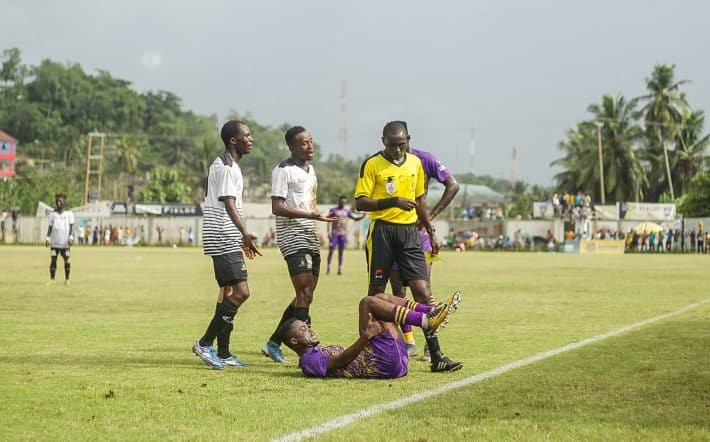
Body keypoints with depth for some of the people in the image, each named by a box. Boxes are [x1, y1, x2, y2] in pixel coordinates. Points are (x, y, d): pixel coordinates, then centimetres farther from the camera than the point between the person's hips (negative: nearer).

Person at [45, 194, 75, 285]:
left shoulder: (69, 214, 3)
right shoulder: (52, 214, 8)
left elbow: (71, 226, 0)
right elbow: (50, 227, 9)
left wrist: (71, 238, -12)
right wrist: (47, 238, -2)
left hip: (65, 242, -1)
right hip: (54, 242, 2)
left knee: (66, 260, 0)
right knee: (53, 260, -1)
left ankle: (67, 279, 8)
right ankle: (52, 279, 2)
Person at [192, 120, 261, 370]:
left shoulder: (230, 166, 20)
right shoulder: (226, 167, -13)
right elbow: (229, 204, -24)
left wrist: (242, 238, 28)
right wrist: (245, 234, -34)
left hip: (226, 239, 11)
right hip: (224, 239, -11)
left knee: (228, 291, 11)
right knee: (240, 292, -14)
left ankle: (223, 353, 13)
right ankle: (205, 343, -11)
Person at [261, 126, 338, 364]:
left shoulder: (310, 169, 18)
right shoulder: (283, 170, -9)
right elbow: (277, 207, -17)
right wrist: (311, 215, -24)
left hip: (310, 239, 9)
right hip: (293, 239, -9)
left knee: (305, 296, 10)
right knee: (304, 294, -14)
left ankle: (273, 343, 19)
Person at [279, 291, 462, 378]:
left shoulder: (321, 351, 30)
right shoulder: (309, 360, -2)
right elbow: (340, 361, -18)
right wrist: (365, 337, -31)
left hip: (396, 361, 10)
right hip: (383, 365, -10)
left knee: (381, 298, 12)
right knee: (368, 303, -11)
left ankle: (433, 313, -4)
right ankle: (426, 322, -19)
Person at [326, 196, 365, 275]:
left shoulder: (347, 211, 12)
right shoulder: (333, 210, 1)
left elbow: (355, 218, 16)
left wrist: (362, 216, -2)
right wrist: (329, 232, -12)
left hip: (343, 234, 3)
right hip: (334, 233, -3)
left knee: (341, 251, 3)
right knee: (331, 250, -5)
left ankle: (340, 268, 5)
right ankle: (328, 267, 1)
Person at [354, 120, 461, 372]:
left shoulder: (415, 163, 12)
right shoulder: (372, 165, -4)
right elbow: (360, 202, -10)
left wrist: (431, 232, 22)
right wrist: (393, 202, -21)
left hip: (410, 231, 4)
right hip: (382, 231, -4)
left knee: (423, 291, -4)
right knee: (376, 292, 2)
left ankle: (436, 355, -5)